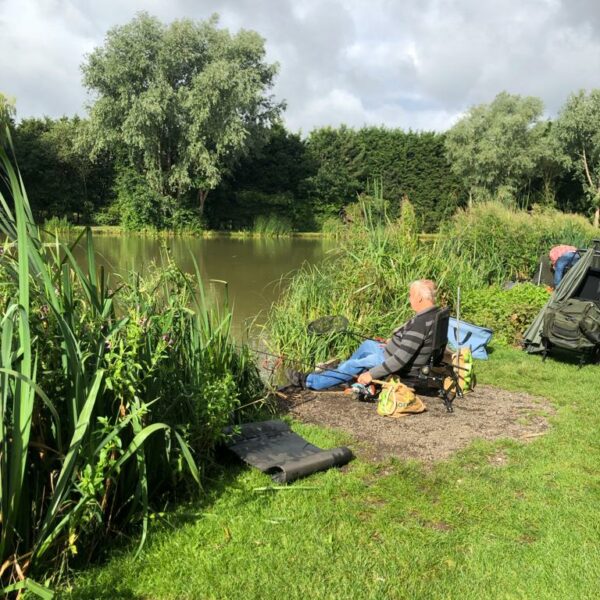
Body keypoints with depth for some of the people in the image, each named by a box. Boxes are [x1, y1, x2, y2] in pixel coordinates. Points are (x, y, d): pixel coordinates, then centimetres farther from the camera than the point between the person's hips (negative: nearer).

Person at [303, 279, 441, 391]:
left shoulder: (421, 323, -33)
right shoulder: (434, 314, -3)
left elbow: (402, 358, -34)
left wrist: (372, 374, -30)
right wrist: (392, 343, 15)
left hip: (401, 367, -9)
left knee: (352, 365, 0)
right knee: (367, 344, 25)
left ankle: (310, 381, 14)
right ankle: (338, 370, 41)